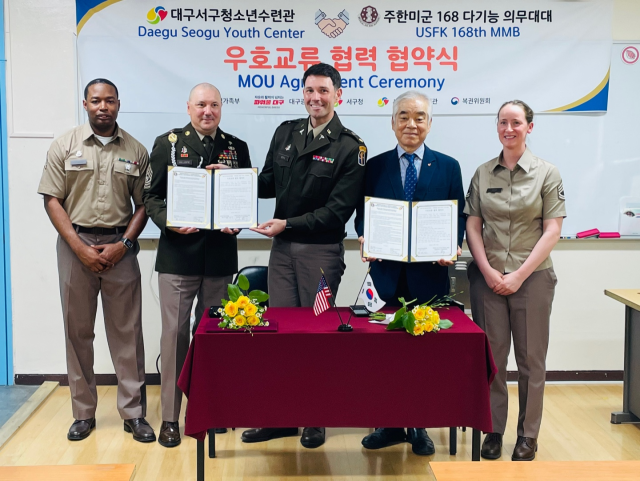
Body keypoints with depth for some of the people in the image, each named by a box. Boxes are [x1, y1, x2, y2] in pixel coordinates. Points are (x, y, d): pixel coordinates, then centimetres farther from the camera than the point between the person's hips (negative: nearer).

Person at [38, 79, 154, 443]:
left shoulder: (136, 151, 5)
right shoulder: (66, 146, 4)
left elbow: (143, 204, 6)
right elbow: (53, 200, 1)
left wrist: (124, 244, -8)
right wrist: (80, 247, -9)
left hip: (120, 247, 0)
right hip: (76, 244, 0)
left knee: (127, 331, 2)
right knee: (78, 330, 6)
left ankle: (134, 413, 10)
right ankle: (84, 413, 18)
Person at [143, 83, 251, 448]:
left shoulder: (237, 148, 9)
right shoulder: (168, 143, 4)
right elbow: (152, 195, 1)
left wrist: (235, 222, -9)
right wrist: (170, 222, -16)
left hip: (220, 254, 2)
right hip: (178, 251, -2)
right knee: (175, 332, 0)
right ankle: (170, 417, 10)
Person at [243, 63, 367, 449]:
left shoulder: (350, 147, -7)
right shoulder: (286, 133, 9)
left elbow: (339, 209, -12)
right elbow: (269, 182, 14)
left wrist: (288, 224, -16)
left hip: (322, 250, -5)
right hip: (283, 247, 5)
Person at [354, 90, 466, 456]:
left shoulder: (448, 166, 8)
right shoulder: (375, 166, 8)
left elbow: (459, 217, 6)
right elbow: (363, 216, 8)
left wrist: (452, 247, -12)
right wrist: (365, 238, -12)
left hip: (430, 274, 0)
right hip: (387, 273, 1)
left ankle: (420, 427, 20)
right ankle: (391, 425, 19)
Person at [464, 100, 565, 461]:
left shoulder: (547, 173, 0)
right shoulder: (483, 174, 7)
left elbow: (552, 231, -4)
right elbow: (473, 226, 5)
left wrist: (519, 275, -10)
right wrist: (488, 270, -8)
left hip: (532, 277, -2)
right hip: (488, 277, 2)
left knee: (531, 358, 5)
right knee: (491, 356, 4)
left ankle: (528, 435, 18)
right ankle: (494, 430, 17)